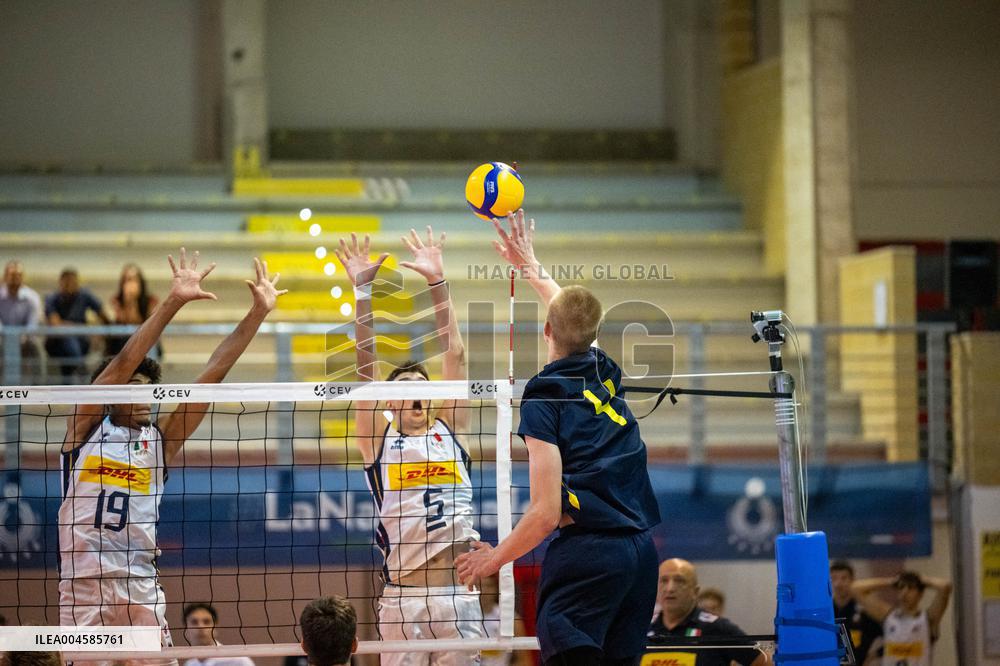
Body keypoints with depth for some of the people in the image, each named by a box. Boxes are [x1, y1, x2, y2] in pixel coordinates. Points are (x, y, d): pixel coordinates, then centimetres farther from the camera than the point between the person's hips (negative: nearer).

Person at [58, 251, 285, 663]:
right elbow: (123, 363, -7)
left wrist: (257, 314, 1)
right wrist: (173, 302, -14)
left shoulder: (159, 440, 10)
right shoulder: (86, 427, 5)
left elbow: (211, 376, 6)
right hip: (81, 587, -2)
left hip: (139, 587, 2)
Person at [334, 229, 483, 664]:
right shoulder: (378, 440, 10)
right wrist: (362, 291, -3)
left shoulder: (450, 432, 14)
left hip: (459, 595, 2)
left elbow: (455, 354, 11)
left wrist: (438, 282, 8)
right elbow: (366, 364, 3)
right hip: (403, 597, -2)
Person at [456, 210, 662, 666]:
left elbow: (547, 513, -9)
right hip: (641, 550, 7)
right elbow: (574, 313, 38)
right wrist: (530, 266, 50)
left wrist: (494, 558, 5)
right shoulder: (604, 374, 13)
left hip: (585, 553, -7)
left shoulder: (544, 399, -5)